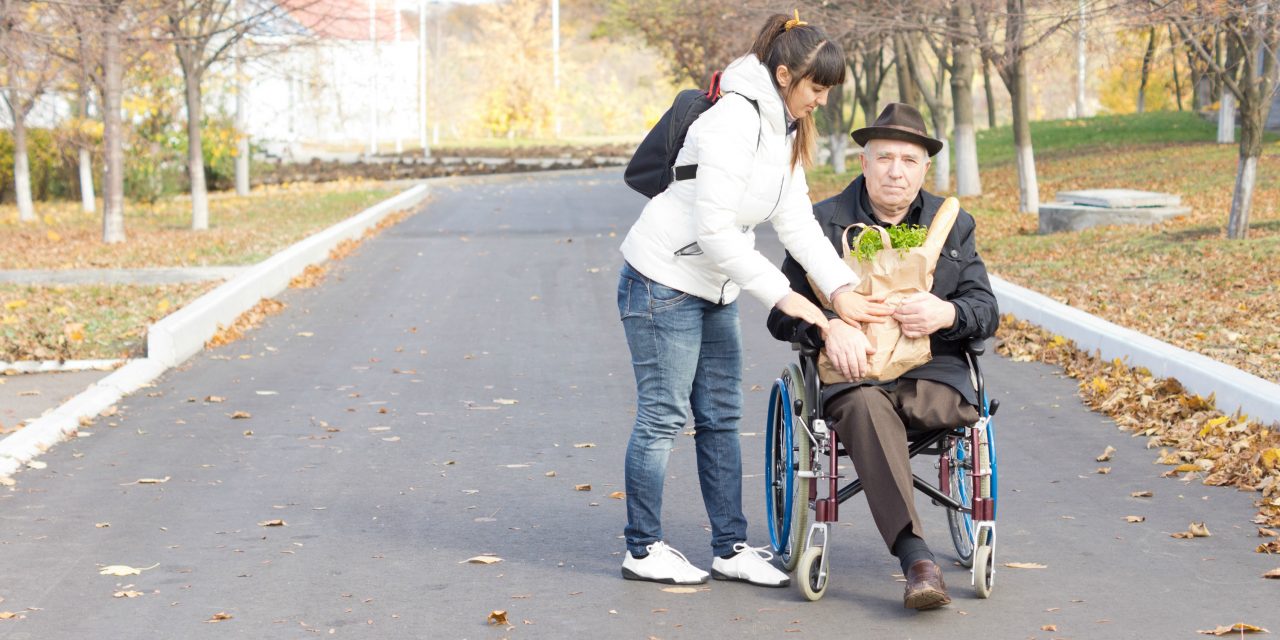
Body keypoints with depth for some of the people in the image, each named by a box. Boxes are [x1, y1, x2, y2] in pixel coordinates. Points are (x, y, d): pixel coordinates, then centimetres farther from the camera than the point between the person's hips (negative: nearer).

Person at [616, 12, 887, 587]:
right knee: (663, 416, -3)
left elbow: (798, 222, 4)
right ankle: (644, 550, 9)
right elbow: (715, 231, -26)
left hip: (713, 290, 10)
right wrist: (784, 296, -23)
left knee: (721, 417, 10)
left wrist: (843, 290, -9)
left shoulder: (783, 130, 9)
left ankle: (731, 549, 16)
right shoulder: (733, 121, -22)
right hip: (663, 281, -10)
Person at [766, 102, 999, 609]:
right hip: (851, 375, -2)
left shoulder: (953, 224, 15)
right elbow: (782, 315, 6)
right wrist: (828, 327, -18)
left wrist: (946, 314, -15)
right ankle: (917, 559, -47)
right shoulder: (822, 222, 9)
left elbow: (986, 312, 10)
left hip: (931, 374, 2)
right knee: (867, 408, -38)